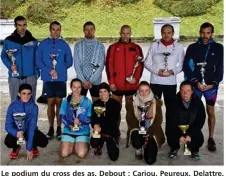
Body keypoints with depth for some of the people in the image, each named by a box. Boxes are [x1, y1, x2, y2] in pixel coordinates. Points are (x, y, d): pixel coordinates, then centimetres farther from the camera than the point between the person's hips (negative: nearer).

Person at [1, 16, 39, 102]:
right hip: (14, 77, 0)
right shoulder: (8, 41, 2)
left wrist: (37, 72, 0)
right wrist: (10, 65, -11)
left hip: (30, 76, 1)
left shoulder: (33, 41, 5)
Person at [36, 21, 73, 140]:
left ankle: (59, 128, 14)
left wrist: (59, 70, -5)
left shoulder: (64, 45, 1)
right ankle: (51, 128, 15)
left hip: (61, 78, 0)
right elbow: (38, 61, 0)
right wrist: (49, 71, -12)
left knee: (59, 103, 5)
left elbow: (69, 62, 6)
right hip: (48, 78, 0)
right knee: (51, 102, 5)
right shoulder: (43, 44, 1)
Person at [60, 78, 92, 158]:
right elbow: (62, 117, 2)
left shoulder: (87, 101, -3)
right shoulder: (66, 101, 0)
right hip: (68, 131, 2)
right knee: (64, 154, -13)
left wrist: (80, 122, -21)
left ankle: (85, 144, 16)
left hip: (83, 132, -1)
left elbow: (90, 118, -2)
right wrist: (70, 125, -15)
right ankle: (72, 144, 19)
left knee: (81, 154, -18)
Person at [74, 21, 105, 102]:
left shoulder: (100, 46, -2)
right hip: (81, 80, 1)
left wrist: (91, 81, -11)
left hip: (95, 81, 0)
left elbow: (101, 65, -5)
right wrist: (83, 80, -9)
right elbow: (76, 64, -2)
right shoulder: (78, 45, 0)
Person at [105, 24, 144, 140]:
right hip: (117, 85, 0)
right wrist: (111, 82, -7)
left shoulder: (136, 48, 7)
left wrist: (136, 78, -10)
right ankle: (115, 133, 17)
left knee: (130, 108, 10)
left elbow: (140, 65, 4)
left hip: (131, 85, 0)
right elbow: (109, 65, 0)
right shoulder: (113, 47, 5)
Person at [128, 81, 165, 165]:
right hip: (138, 130, 1)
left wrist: (149, 133, -21)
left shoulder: (156, 102, -6)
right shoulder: (134, 101, -5)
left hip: (152, 132, 0)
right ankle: (138, 149, 4)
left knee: (150, 160, -11)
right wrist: (139, 130, -19)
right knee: (135, 138, -36)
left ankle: (148, 147, 25)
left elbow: (158, 121, -8)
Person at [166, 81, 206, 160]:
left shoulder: (198, 103, -13)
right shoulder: (175, 103, -14)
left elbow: (200, 121, -10)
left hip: (192, 129, 0)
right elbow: (172, 121, -12)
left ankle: (194, 150, 14)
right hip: (177, 129, 0)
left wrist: (190, 135, -21)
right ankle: (174, 148, 13)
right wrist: (179, 136, -23)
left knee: (199, 140, -25)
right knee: (170, 137, -26)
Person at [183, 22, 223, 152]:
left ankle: (211, 138, 18)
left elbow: (220, 68, 0)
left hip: (211, 85, 0)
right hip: (195, 85, 0)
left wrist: (213, 84, -11)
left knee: (211, 112, 7)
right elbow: (186, 67, -1)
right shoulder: (192, 47, 1)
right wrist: (195, 82, -11)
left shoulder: (218, 48, 0)